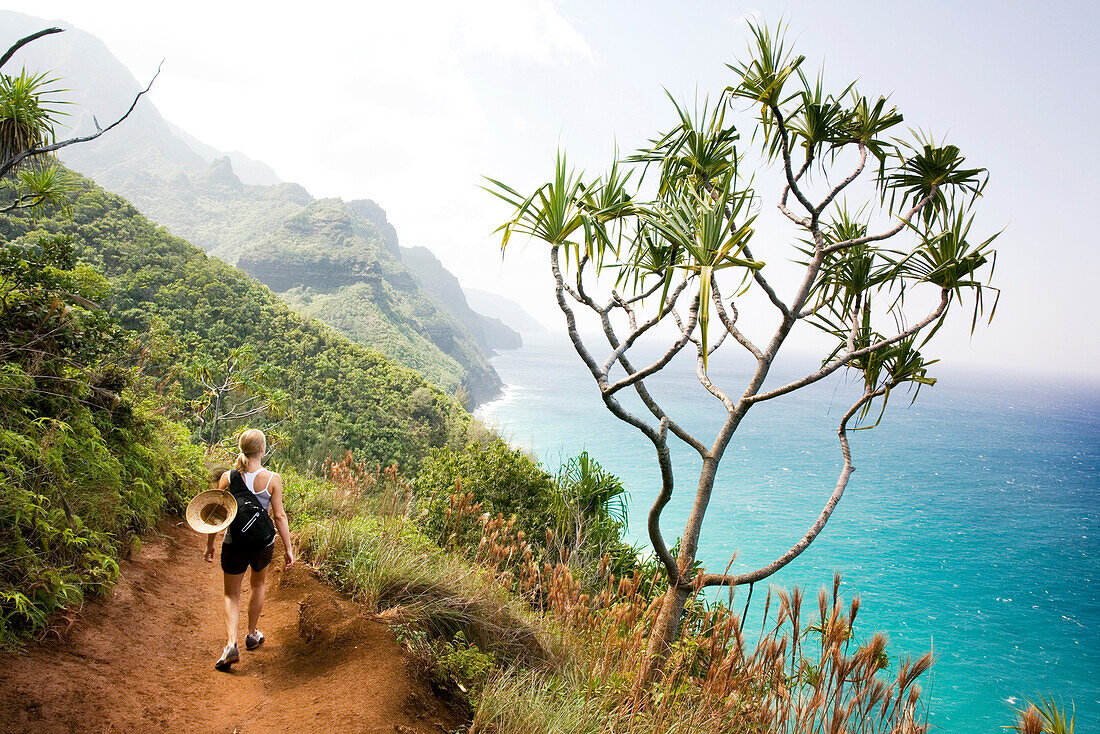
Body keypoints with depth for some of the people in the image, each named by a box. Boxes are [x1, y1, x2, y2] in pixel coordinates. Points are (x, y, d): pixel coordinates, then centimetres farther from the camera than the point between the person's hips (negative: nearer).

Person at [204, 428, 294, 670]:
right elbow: (280, 516, -9)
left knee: (231, 595, 13)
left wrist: (210, 544, 11)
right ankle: (252, 635, 38)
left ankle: (231, 643, -6)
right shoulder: (272, 479, -12)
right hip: (262, 543, 0)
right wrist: (288, 548, 0)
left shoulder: (227, 478, -8)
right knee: (259, 584, 27)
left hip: (234, 544, 0)